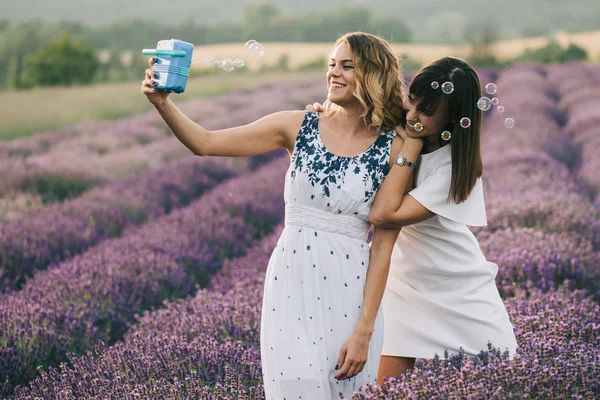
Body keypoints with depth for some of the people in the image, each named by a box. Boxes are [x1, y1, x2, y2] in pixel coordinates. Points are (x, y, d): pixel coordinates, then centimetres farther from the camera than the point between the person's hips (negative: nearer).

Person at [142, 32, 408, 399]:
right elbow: (206, 143, 2)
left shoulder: (394, 149, -3)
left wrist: (364, 332, -9)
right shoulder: (299, 127, 3)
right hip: (292, 283, 1)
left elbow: (384, 244, -6)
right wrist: (162, 102, -14)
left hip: (351, 292, -1)